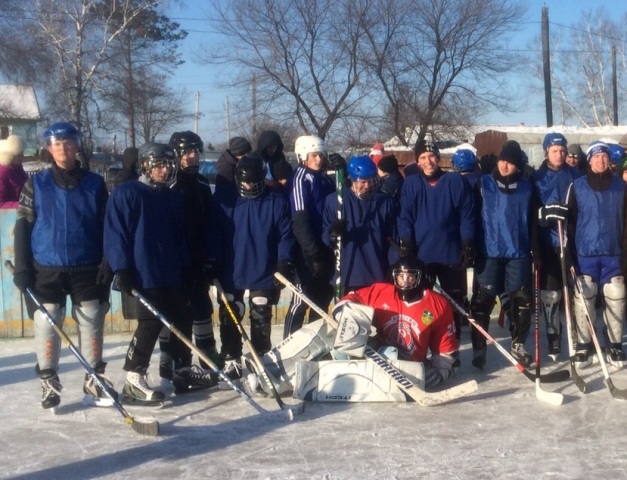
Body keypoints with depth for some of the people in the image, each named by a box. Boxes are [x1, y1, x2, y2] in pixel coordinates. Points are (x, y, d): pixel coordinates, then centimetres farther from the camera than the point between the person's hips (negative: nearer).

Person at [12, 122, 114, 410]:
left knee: (91, 324, 6)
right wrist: (22, 268, -6)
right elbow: (22, 227, 0)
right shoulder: (36, 184, 0)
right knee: (46, 325, 3)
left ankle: (95, 380, 19)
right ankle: (49, 383, 16)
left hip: (87, 270, 1)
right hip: (46, 270, 0)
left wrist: (107, 263, -4)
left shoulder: (95, 184, 2)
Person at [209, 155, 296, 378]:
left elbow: (286, 234, -5)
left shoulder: (277, 201, -8)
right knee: (229, 319, 9)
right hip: (230, 273, 1)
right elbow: (215, 234, -3)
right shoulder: (223, 200, -6)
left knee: (261, 321, 9)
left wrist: (285, 261, -14)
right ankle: (231, 362, 21)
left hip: (264, 273, -1)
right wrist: (214, 263, -7)